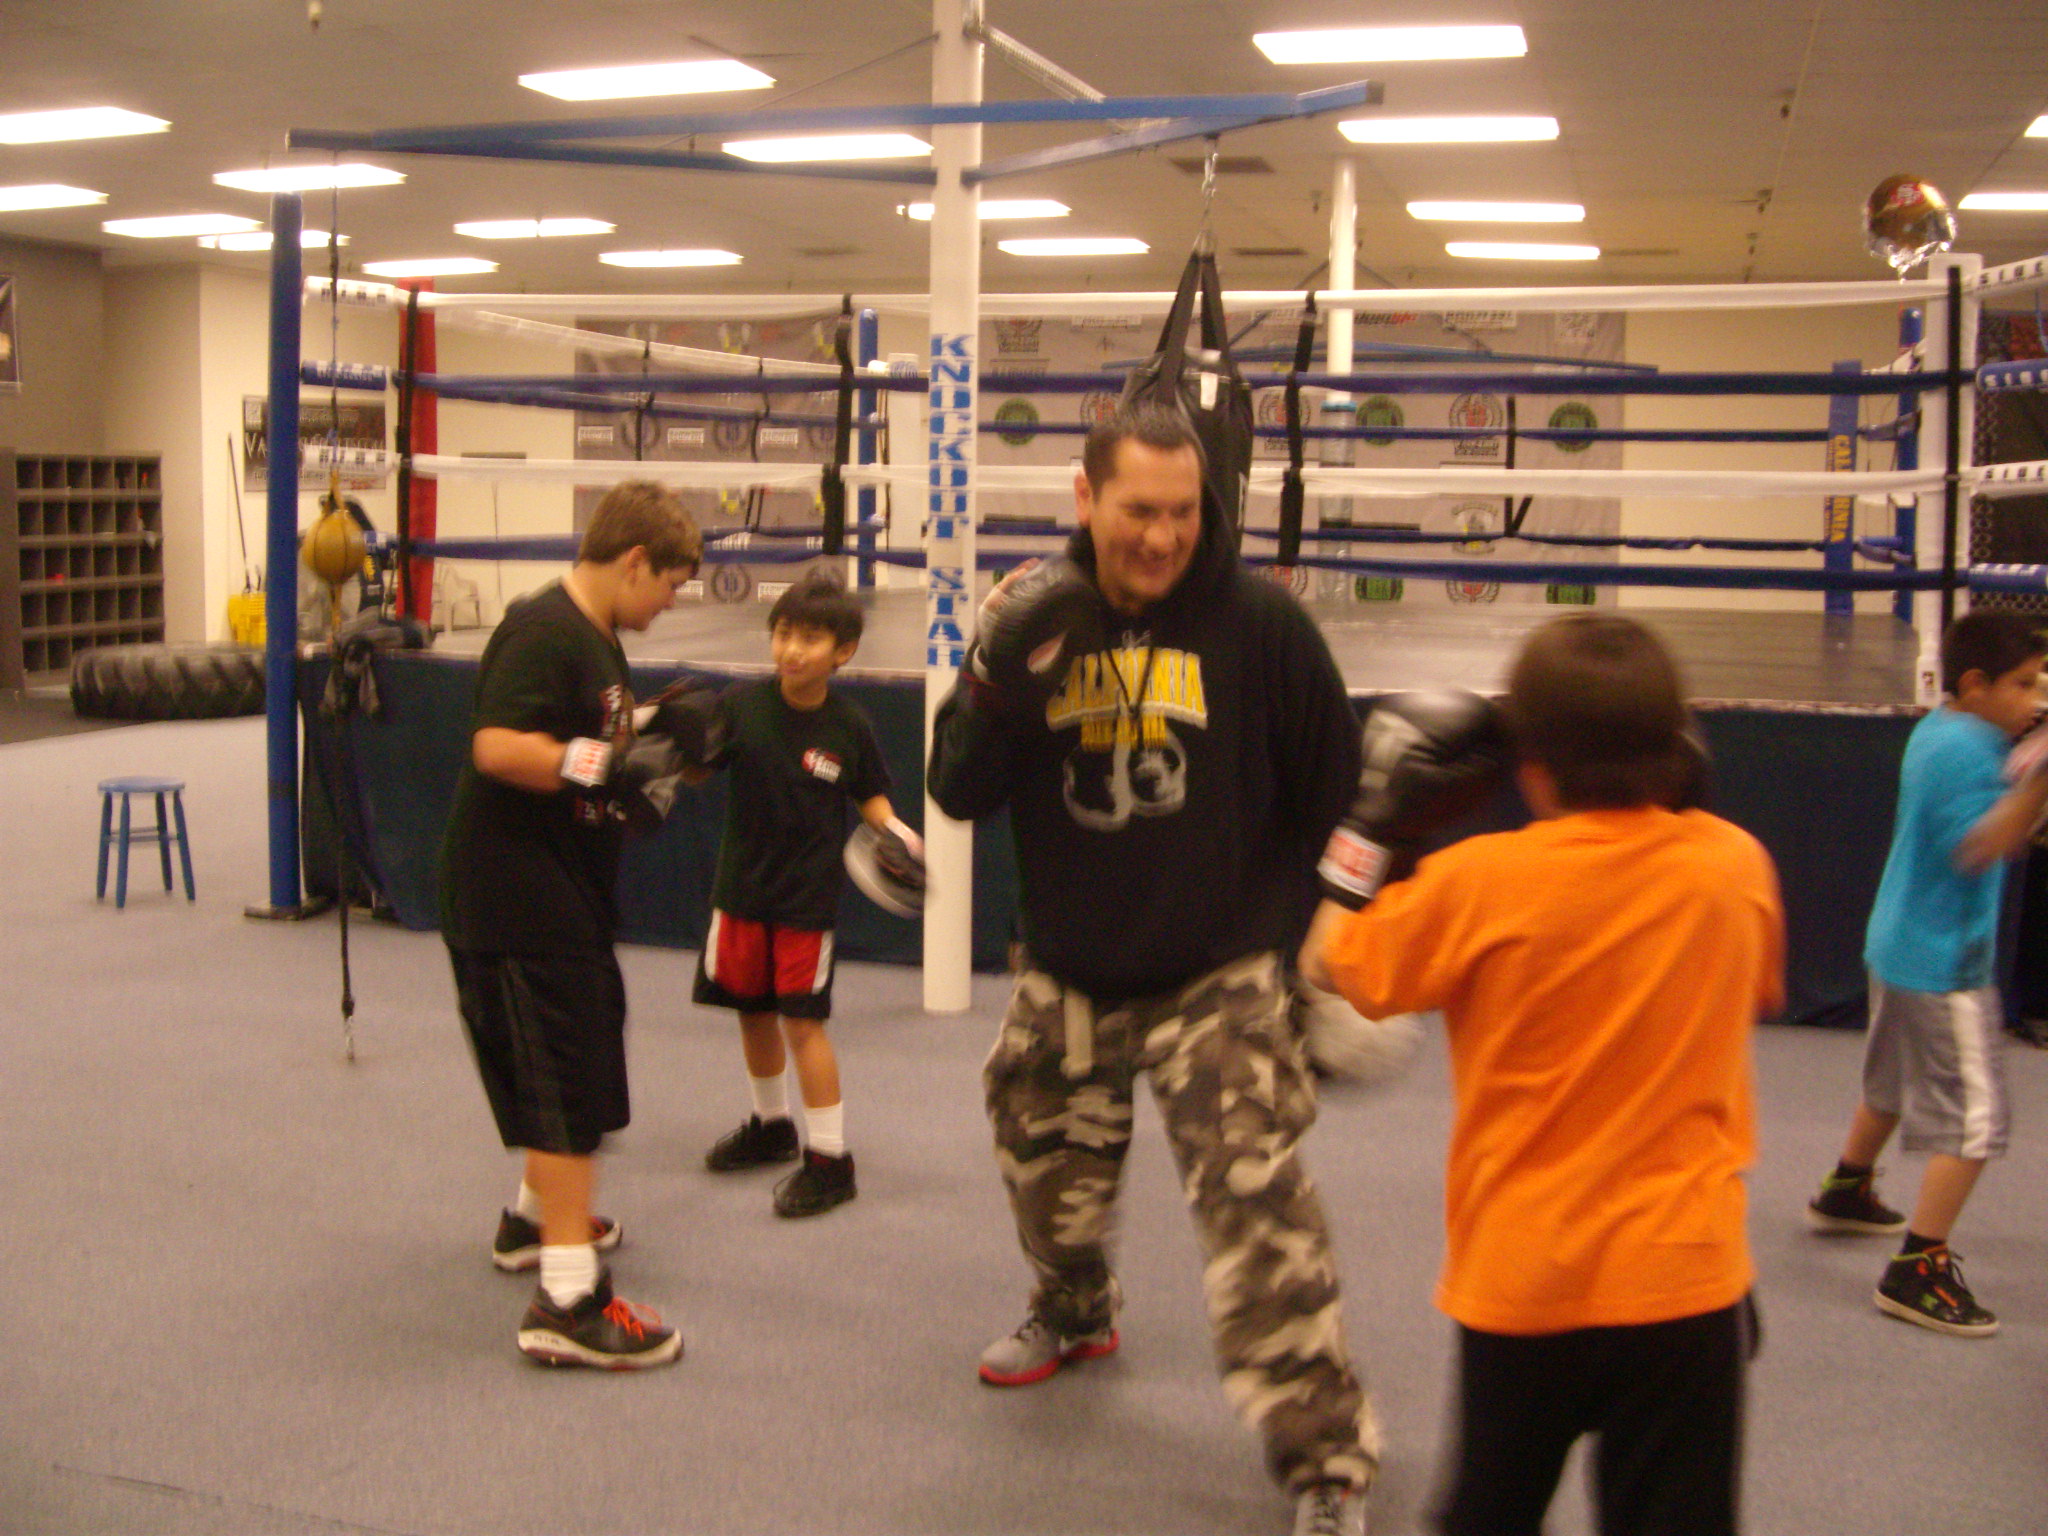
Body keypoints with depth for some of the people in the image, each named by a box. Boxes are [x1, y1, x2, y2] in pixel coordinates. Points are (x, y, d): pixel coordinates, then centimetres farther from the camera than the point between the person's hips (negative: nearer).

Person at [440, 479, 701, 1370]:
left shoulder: (597, 638, 13)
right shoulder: (542, 634, -20)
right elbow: (499, 747, -31)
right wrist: (608, 763, -28)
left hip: (565, 893, 11)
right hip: (517, 900, -11)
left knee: (576, 1061, 25)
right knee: (569, 1091, -9)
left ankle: (537, 1216, 45)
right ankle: (568, 1300, -5)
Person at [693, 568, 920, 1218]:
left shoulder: (848, 726, -12)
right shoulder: (742, 704, -8)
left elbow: (871, 796, 0)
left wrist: (894, 832, -18)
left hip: (808, 894, -4)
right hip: (742, 885, 4)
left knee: (802, 1020, -4)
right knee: (753, 1011, 17)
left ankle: (829, 1159, 7)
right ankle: (771, 1125, 40)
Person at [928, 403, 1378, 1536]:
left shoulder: (1257, 623, -12)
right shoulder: (1040, 614, -3)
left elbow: (1332, 794, 0)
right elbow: (959, 793, -5)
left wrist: (1283, 927, 0)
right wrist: (995, 678, -22)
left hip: (1214, 978, -4)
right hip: (1067, 976, 4)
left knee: (1259, 1210, -14)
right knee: (1047, 1166, 22)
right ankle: (1073, 1313, 54)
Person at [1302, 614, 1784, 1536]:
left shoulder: (1479, 881, -15)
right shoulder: (1738, 865, -6)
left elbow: (1329, 964, -1)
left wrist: (1380, 818, 4)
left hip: (1519, 1282, -1)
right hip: (1683, 1278, 1)